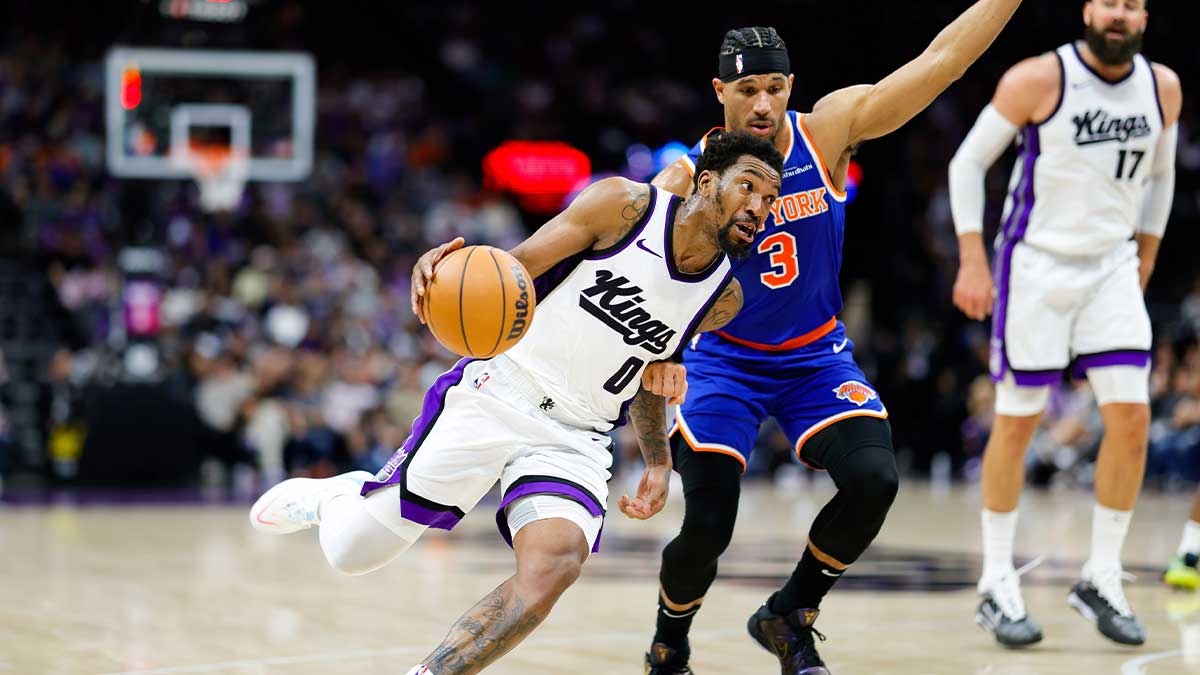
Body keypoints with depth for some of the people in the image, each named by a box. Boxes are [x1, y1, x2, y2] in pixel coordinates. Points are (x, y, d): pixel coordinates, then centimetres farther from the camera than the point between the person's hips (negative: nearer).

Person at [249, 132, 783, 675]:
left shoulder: (722, 300, 5)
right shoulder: (625, 205, -8)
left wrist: (658, 460, 15)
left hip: (575, 439, 3)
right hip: (497, 395, -3)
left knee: (553, 565, -29)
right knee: (351, 550, -1)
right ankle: (336, 497, 36)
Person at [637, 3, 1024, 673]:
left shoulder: (829, 129, -12)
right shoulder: (688, 181, -16)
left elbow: (941, 59, -15)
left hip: (817, 357, 2)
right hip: (725, 361, -2)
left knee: (874, 479, -23)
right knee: (707, 528, -15)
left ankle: (789, 617, 3)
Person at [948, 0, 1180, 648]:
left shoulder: (1163, 88, -1)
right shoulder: (1038, 79, -14)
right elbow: (968, 162, -7)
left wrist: (1145, 260, 16)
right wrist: (972, 262, -11)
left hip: (1112, 268, 4)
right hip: (1036, 263, -4)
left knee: (1131, 417, -7)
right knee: (1017, 422, 0)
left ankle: (1101, 580, 6)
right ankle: (997, 585, 11)